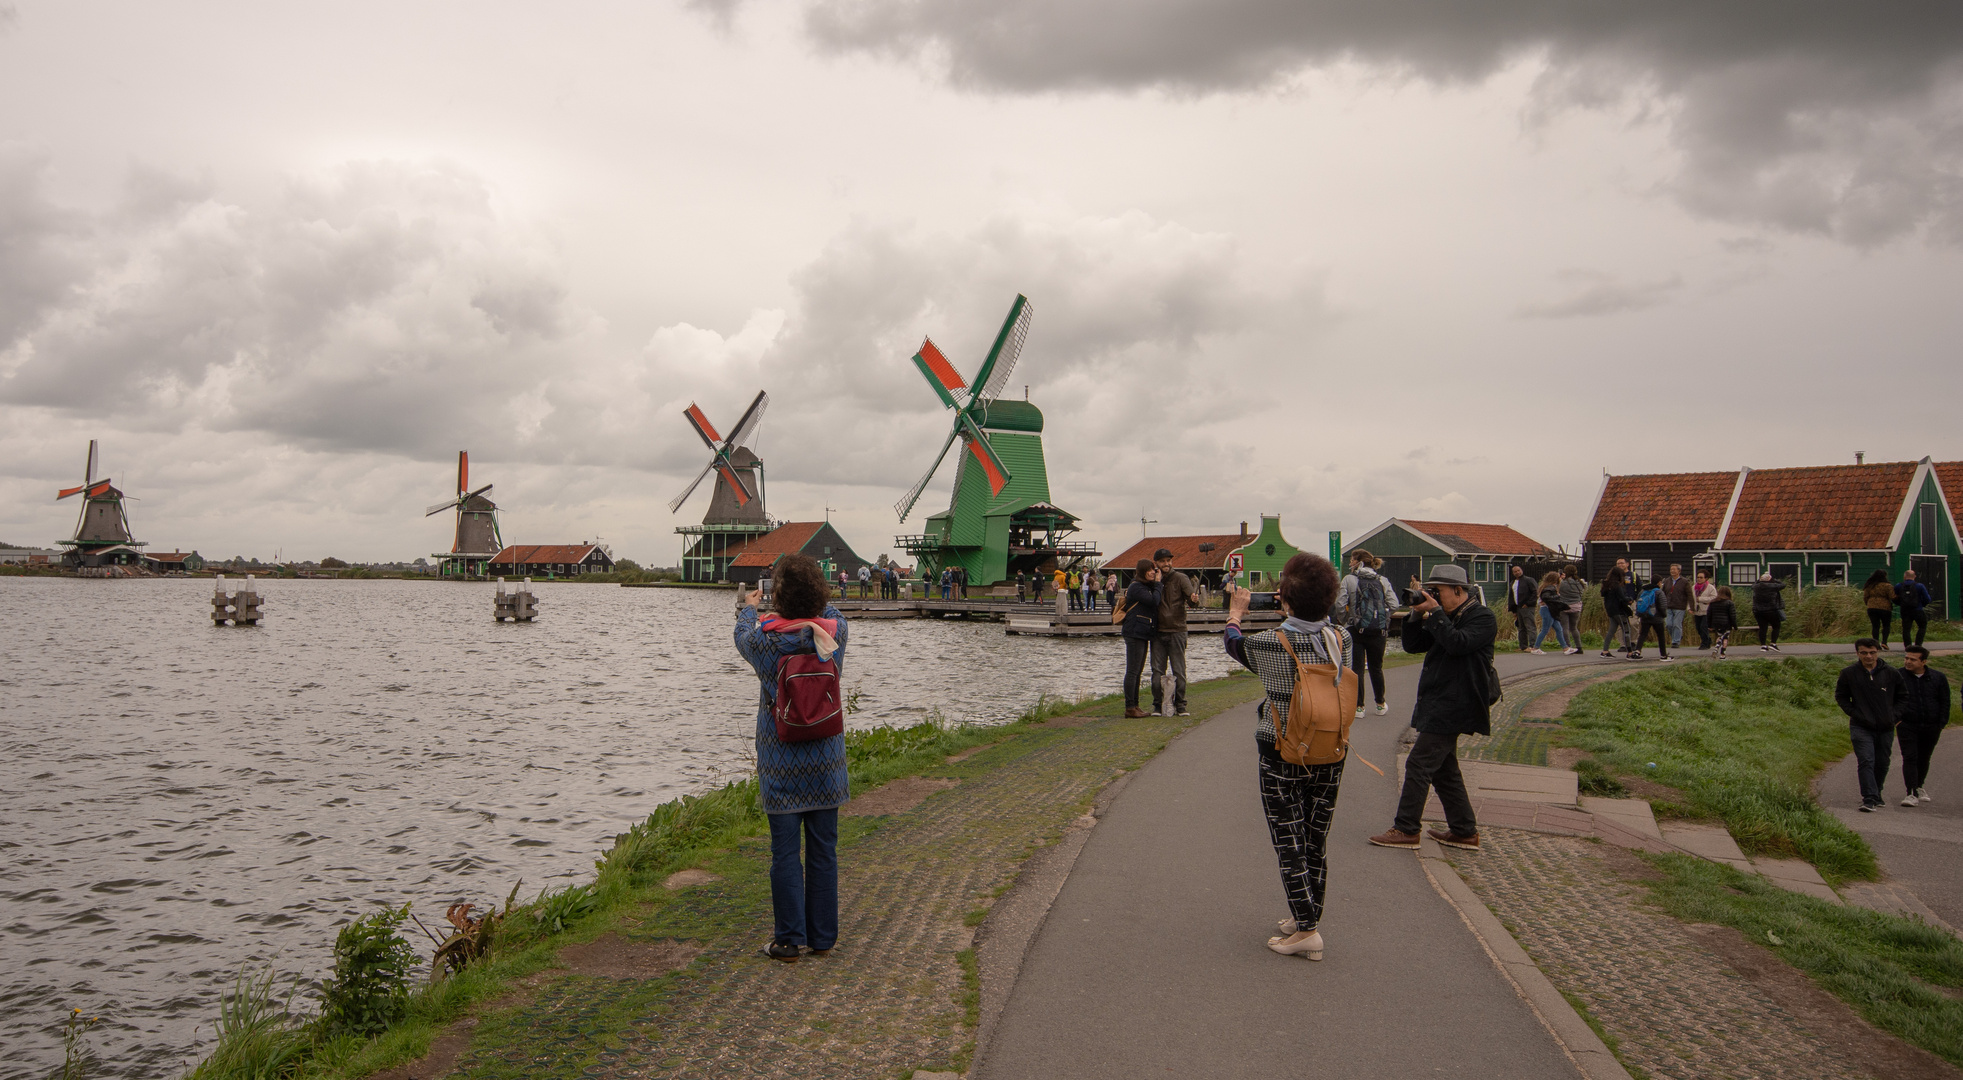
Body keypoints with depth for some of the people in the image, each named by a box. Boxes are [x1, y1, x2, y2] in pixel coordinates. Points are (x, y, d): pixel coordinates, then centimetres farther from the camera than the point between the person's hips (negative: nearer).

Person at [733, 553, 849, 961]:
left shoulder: (766, 641, -12)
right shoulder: (834, 632, -7)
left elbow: (744, 636, 12)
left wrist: (748, 607, 33)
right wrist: (810, 603, 37)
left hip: (781, 762, -2)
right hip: (826, 759, 2)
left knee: (785, 851, 5)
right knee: (823, 850, 9)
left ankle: (789, 939, 10)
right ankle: (823, 937, 18)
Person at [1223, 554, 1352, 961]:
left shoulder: (1268, 643, -18)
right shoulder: (1342, 639, -10)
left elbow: (1235, 645, 4)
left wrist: (1235, 611, 23)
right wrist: (1298, 615, 27)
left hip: (1281, 757, -4)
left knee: (1290, 842, 5)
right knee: (1317, 840, 16)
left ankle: (1306, 930, 4)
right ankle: (1307, 918, 28)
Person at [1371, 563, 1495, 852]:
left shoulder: (1483, 618, -9)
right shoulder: (1446, 618, 17)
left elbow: (1458, 643, -26)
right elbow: (1412, 645, 14)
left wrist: (1434, 613, -20)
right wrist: (1416, 616, -1)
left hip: (1452, 707, -10)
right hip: (1438, 705, 10)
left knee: (1419, 765, -9)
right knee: (1444, 769, 14)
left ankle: (1405, 830, -4)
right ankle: (1464, 831, 22)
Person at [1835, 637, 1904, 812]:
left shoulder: (1891, 673, 2)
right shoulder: (1849, 673, -2)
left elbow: (1902, 696, 14)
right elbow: (1840, 696, 8)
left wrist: (1895, 715, 3)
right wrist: (1854, 713, -4)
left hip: (1885, 727, 2)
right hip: (1861, 727, -2)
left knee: (1882, 763, 11)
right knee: (1866, 761, -14)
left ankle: (1876, 795, 29)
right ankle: (1869, 799, -17)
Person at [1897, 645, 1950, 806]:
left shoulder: (1939, 678, 3)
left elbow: (1945, 703, 7)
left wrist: (1941, 724, 1)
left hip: (1931, 727, 2)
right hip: (1907, 726, -2)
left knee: (1924, 758, 13)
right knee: (1910, 758, -10)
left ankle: (1919, 787, 33)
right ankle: (1912, 793, -13)